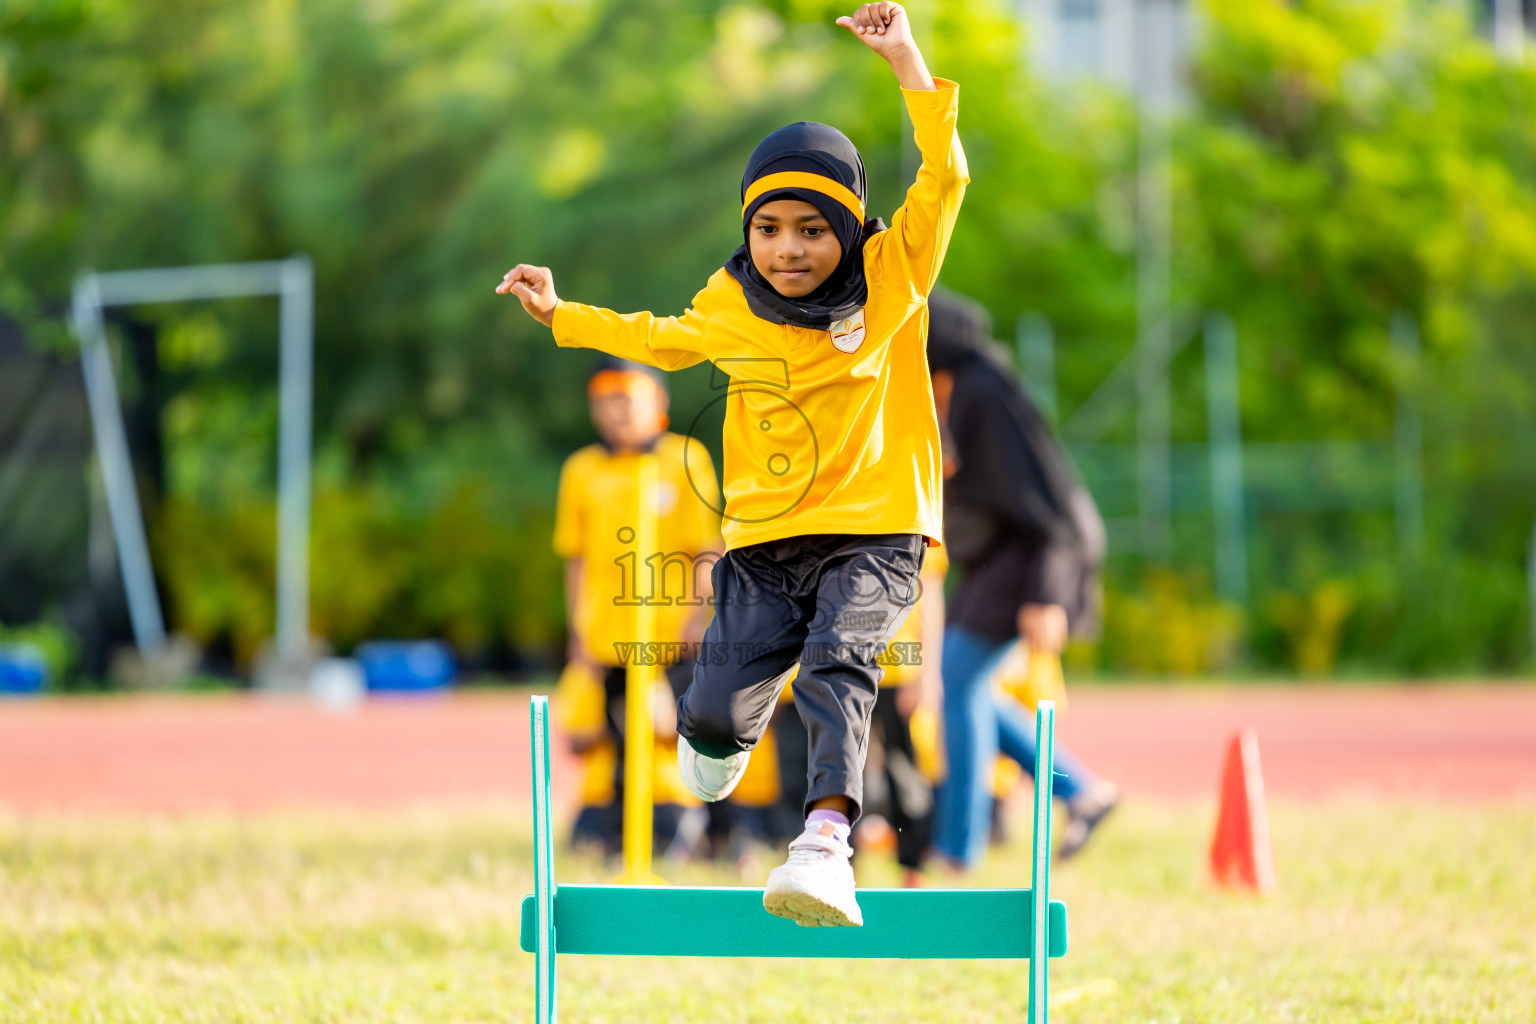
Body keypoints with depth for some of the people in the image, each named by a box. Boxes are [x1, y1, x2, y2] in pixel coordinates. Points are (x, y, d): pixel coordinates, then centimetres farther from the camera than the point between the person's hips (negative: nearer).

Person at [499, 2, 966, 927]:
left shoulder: (892, 280, -2)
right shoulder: (730, 308, 8)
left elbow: (944, 179, -11)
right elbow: (661, 340, 29)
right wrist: (562, 316, 30)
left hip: (875, 535, -4)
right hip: (766, 542, 4)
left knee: (837, 667, -30)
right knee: (714, 713, -2)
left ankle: (825, 842, -45)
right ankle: (734, 733, 38)